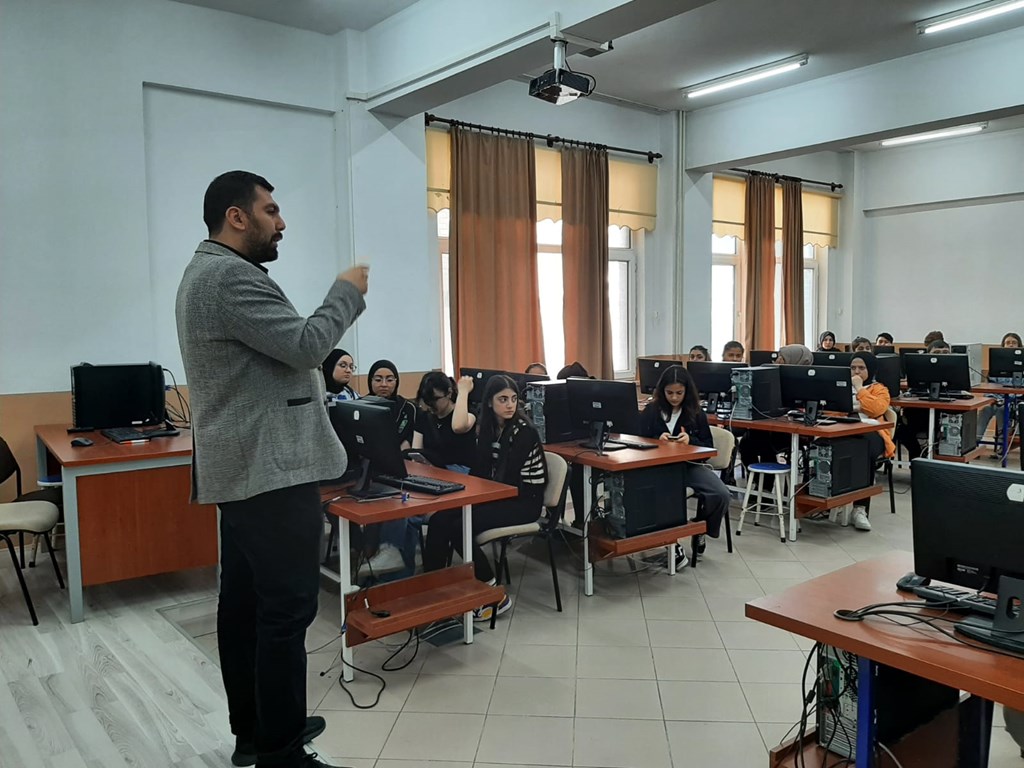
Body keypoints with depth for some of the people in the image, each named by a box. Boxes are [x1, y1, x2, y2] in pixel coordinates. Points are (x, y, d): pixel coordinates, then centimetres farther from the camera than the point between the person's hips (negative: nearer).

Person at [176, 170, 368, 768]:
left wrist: (340, 303, 12)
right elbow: (304, 346, -19)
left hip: (244, 467, 12)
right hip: (271, 470, -11)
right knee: (287, 608, -5)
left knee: (247, 602, 15)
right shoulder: (231, 276, -16)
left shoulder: (208, 272, 21)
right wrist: (348, 294, -5)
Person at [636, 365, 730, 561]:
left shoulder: (696, 413, 9)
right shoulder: (650, 411, 7)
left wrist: (690, 440, -14)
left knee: (721, 495, -24)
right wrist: (658, 440, -15)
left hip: (690, 464, 2)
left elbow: (708, 447, 8)